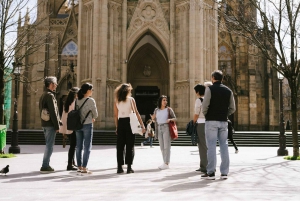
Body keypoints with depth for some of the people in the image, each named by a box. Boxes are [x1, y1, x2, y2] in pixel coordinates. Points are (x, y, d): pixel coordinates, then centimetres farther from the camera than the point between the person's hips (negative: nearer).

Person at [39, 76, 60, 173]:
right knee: (49, 145, -5)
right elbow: (53, 112, -18)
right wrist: (57, 126, -15)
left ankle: (46, 165, 19)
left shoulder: (43, 95, 16)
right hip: (50, 124, -10)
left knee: (48, 144, 15)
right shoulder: (50, 95, -14)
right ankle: (45, 166, -3)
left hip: (44, 123, 10)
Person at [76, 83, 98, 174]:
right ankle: (84, 168, 0)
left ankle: (79, 167, 16)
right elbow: (95, 114, -6)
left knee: (79, 147, 10)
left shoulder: (77, 100, 4)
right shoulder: (90, 100, -10)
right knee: (87, 147, 1)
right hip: (87, 125, -5)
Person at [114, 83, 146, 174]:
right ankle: (129, 167, 0)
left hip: (120, 122, 3)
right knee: (130, 145, 2)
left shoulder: (116, 101, 8)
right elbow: (136, 113, -5)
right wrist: (142, 125, -4)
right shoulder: (131, 99, -1)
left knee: (120, 146, 6)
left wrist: (117, 127, 11)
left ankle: (120, 167, 6)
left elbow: (115, 115, 6)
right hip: (129, 122, -3)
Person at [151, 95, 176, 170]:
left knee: (167, 146, -9)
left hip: (166, 128, -4)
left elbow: (174, 118, 4)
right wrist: (153, 118, -4)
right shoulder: (156, 110, 11)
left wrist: (170, 119, -17)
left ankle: (166, 163, -12)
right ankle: (165, 163, 10)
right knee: (162, 147, 4)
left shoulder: (169, 109, 1)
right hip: (159, 129, 4)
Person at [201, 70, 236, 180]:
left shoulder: (210, 89, -5)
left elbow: (205, 105, -13)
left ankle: (210, 173, -2)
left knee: (211, 146, -3)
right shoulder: (228, 90, 10)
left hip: (211, 121, -4)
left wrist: (205, 114, 4)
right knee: (224, 145, 7)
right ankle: (224, 172, 8)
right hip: (223, 121, 4)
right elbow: (232, 108, 8)